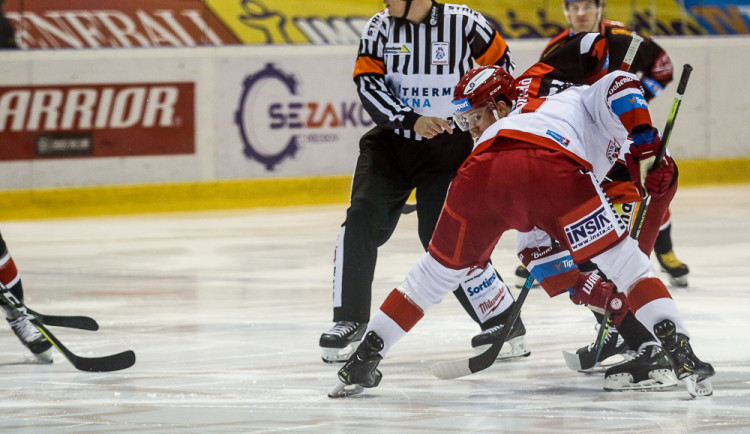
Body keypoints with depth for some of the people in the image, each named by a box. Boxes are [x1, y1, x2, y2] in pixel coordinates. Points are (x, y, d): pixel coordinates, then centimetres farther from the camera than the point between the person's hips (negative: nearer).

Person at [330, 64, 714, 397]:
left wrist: (583, 286, 43)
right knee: (622, 258, 11)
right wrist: (647, 143, 5)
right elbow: (620, 87, 10)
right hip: (552, 169, -4)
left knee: (440, 269, 26)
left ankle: (364, 358, 28)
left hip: (481, 174, 4)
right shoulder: (583, 101, 37)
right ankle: (679, 351, -2)